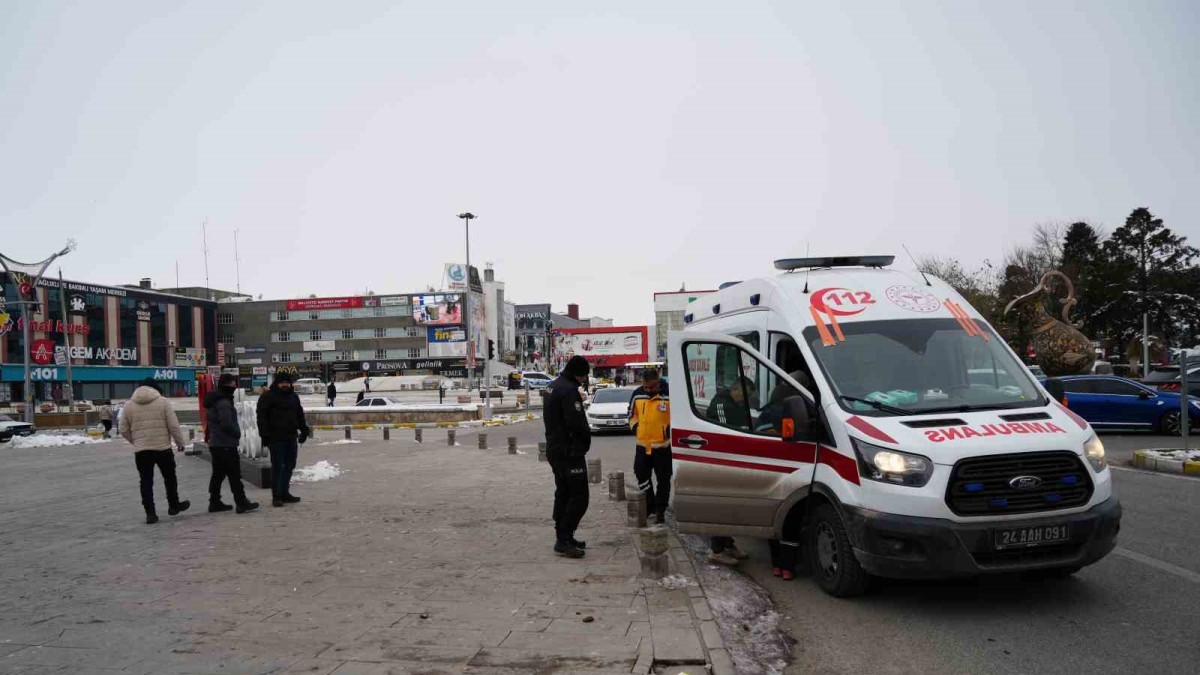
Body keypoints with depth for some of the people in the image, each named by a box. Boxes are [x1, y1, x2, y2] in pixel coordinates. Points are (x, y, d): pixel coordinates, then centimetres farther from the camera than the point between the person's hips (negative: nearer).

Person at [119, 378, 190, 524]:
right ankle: (174, 506, 29)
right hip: (163, 448, -2)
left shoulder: (128, 405, 5)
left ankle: (150, 513, 5)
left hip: (141, 451, 2)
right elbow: (174, 426, -7)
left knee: (146, 482, 7)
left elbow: (124, 431, 8)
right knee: (169, 478, 16)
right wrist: (180, 443, 5)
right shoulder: (163, 402, -4)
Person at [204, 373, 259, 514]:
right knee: (234, 474, -6)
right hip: (226, 444, -10)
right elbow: (227, 423, -23)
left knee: (218, 474, 14)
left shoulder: (214, 401, 15)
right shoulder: (224, 403, -17)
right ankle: (241, 503, -4)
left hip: (215, 443, 10)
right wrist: (237, 433, -8)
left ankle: (214, 502, 18)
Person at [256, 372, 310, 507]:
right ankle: (276, 496, -1)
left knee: (289, 466, 11)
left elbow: (300, 415, 23)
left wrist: (304, 430, 17)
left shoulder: (293, 397, 16)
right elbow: (262, 417, -10)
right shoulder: (268, 397, -5)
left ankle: (284, 493, 21)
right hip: (276, 439, -7)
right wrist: (265, 435, -16)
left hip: (291, 437, 7)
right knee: (277, 467, -6)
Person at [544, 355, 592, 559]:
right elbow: (577, 423, -25)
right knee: (579, 496, -7)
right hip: (570, 452, -10)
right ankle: (564, 540, -8)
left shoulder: (554, 386, 13)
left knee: (563, 494, 16)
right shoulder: (569, 390, -20)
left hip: (555, 449, 10)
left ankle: (563, 538, 21)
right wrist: (587, 438, -7)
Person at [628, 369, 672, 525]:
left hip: (663, 445, -4)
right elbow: (632, 413, 19)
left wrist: (671, 428, -14)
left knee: (663, 479, 4)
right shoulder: (637, 394, 3)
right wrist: (634, 426, 4)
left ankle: (660, 511, 14)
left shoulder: (669, 395, -12)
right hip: (642, 444, 5)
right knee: (642, 476, 10)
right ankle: (649, 508, 26)